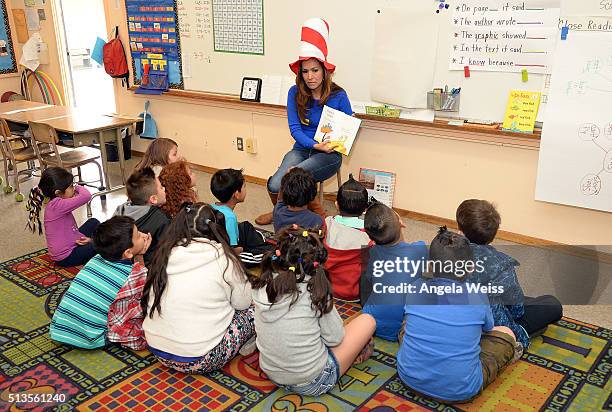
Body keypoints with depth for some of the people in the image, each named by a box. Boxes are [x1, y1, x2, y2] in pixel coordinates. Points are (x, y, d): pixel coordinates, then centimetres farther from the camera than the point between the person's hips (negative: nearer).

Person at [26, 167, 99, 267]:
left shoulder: (57, 205, 4)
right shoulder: (56, 205, -25)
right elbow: (86, 196, -35)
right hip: (66, 258, -10)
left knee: (94, 222, 18)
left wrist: (82, 237, -6)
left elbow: (72, 228, 12)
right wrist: (78, 187, -13)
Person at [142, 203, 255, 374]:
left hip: (156, 350, 6)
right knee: (252, 312, 11)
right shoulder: (222, 257, -14)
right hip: (198, 361, -5)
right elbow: (242, 302, -2)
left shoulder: (164, 253, -1)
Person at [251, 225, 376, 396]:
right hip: (312, 383, -5)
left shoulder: (261, 286, -9)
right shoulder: (315, 289, -20)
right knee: (368, 321, 10)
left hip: (271, 374, 5)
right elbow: (335, 338, -11)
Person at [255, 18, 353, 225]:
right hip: (302, 148, 3)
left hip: (329, 154, -3)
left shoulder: (338, 96, -8)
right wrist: (315, 145, -22)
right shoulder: (295, 93, -3)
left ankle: (316, 212, 0)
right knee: (274, 185, -21)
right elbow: (294, 128, -5)